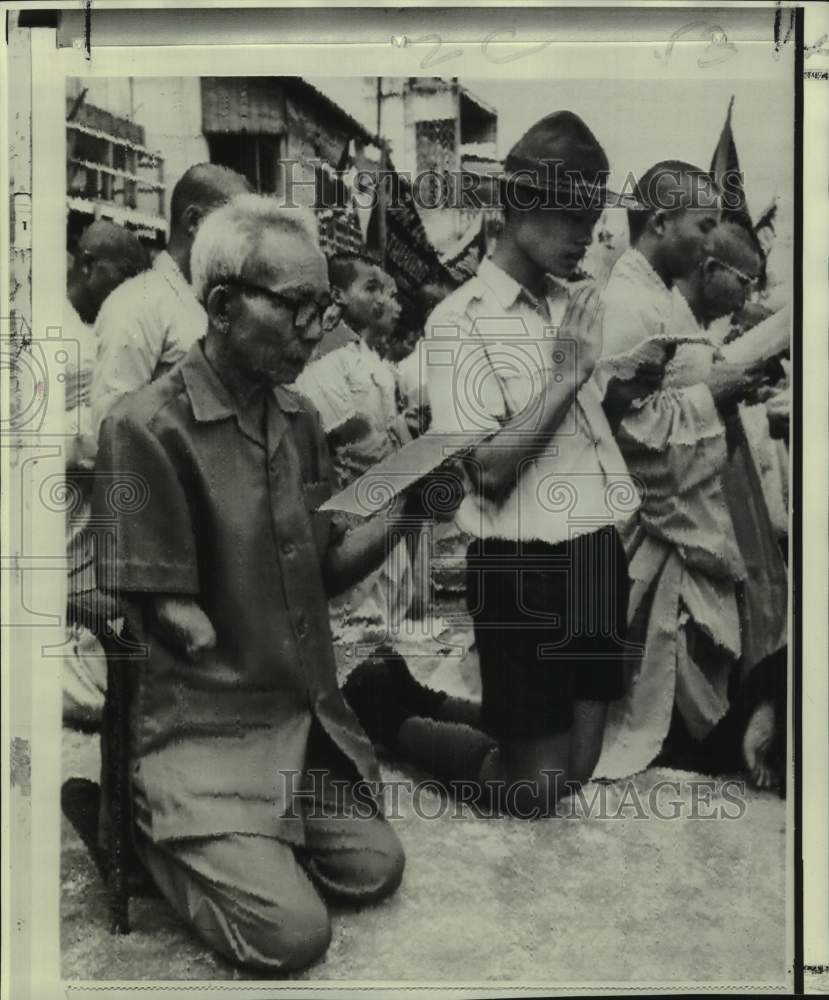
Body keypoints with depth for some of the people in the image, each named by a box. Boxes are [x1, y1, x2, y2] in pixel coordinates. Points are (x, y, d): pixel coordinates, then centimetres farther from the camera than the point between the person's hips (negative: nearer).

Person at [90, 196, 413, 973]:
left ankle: (230, 838, 24)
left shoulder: (297, 417, 4)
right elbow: (166, 615, -16)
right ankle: (144, 826, 12)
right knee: (292, 933, -10)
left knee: (374, 870, 7)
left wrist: (394, 517, -10)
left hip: (302, 710, 7)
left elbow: (322, 571, 6)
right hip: (204, 726, -7)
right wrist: (252, 684, -13)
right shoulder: (148, 427, -18)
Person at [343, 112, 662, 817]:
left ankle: (426, 701, 35)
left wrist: (629, 389, 3)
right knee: (536, 792, 6)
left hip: (598, 550, 7)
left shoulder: (576, 305, 8)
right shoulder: (461, 320, -13)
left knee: (578, 767, 18)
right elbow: (488, 472, -20)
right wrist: (564, 377, -19)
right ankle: (387, 707, 25)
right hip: (524, 566, -7)